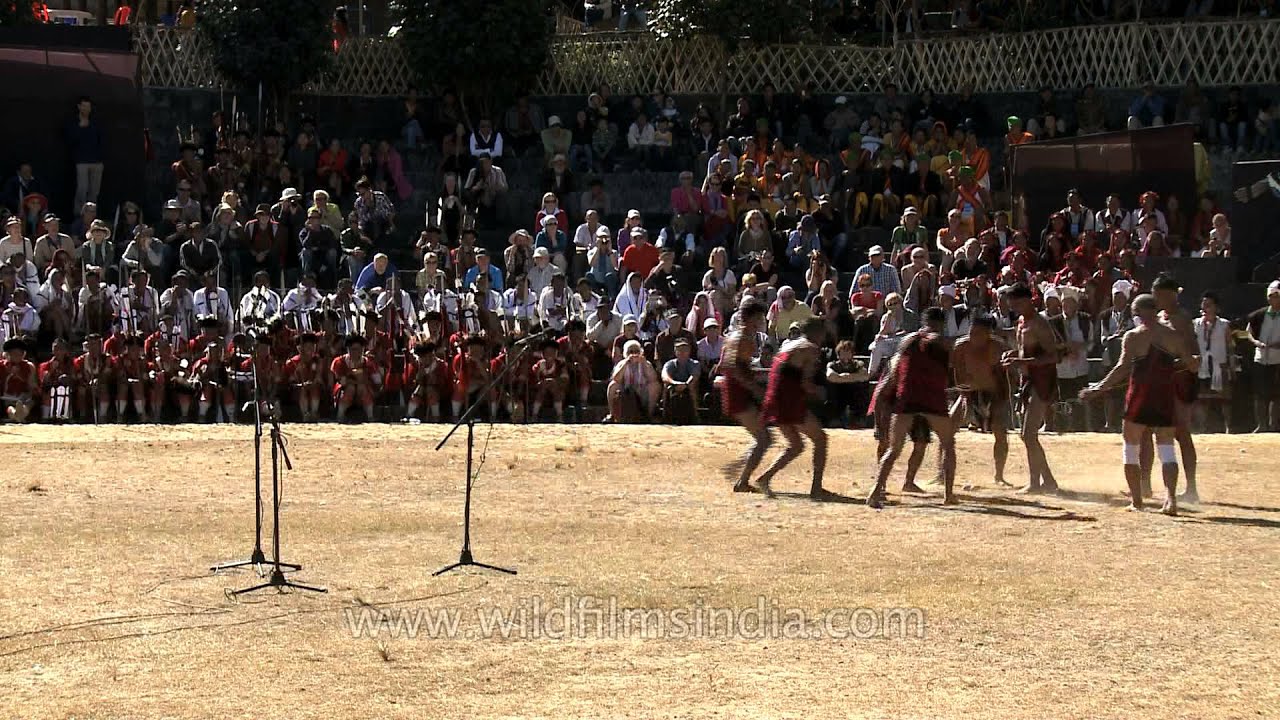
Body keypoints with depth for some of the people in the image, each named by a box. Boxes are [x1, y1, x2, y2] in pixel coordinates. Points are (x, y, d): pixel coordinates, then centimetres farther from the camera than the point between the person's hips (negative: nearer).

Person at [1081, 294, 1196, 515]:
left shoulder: (1132, 337, -6)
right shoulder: (1173, 335, 2)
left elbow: (1123, 368, -15)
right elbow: (1191, 365, 3)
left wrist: (1099, 387, -10)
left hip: (1139, 397, -2)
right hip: (1166, 397, 2)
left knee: (1131, 446, 12)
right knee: (1166, 447, 5)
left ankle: (1136, 499, 12)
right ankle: (1171, 499, -14)